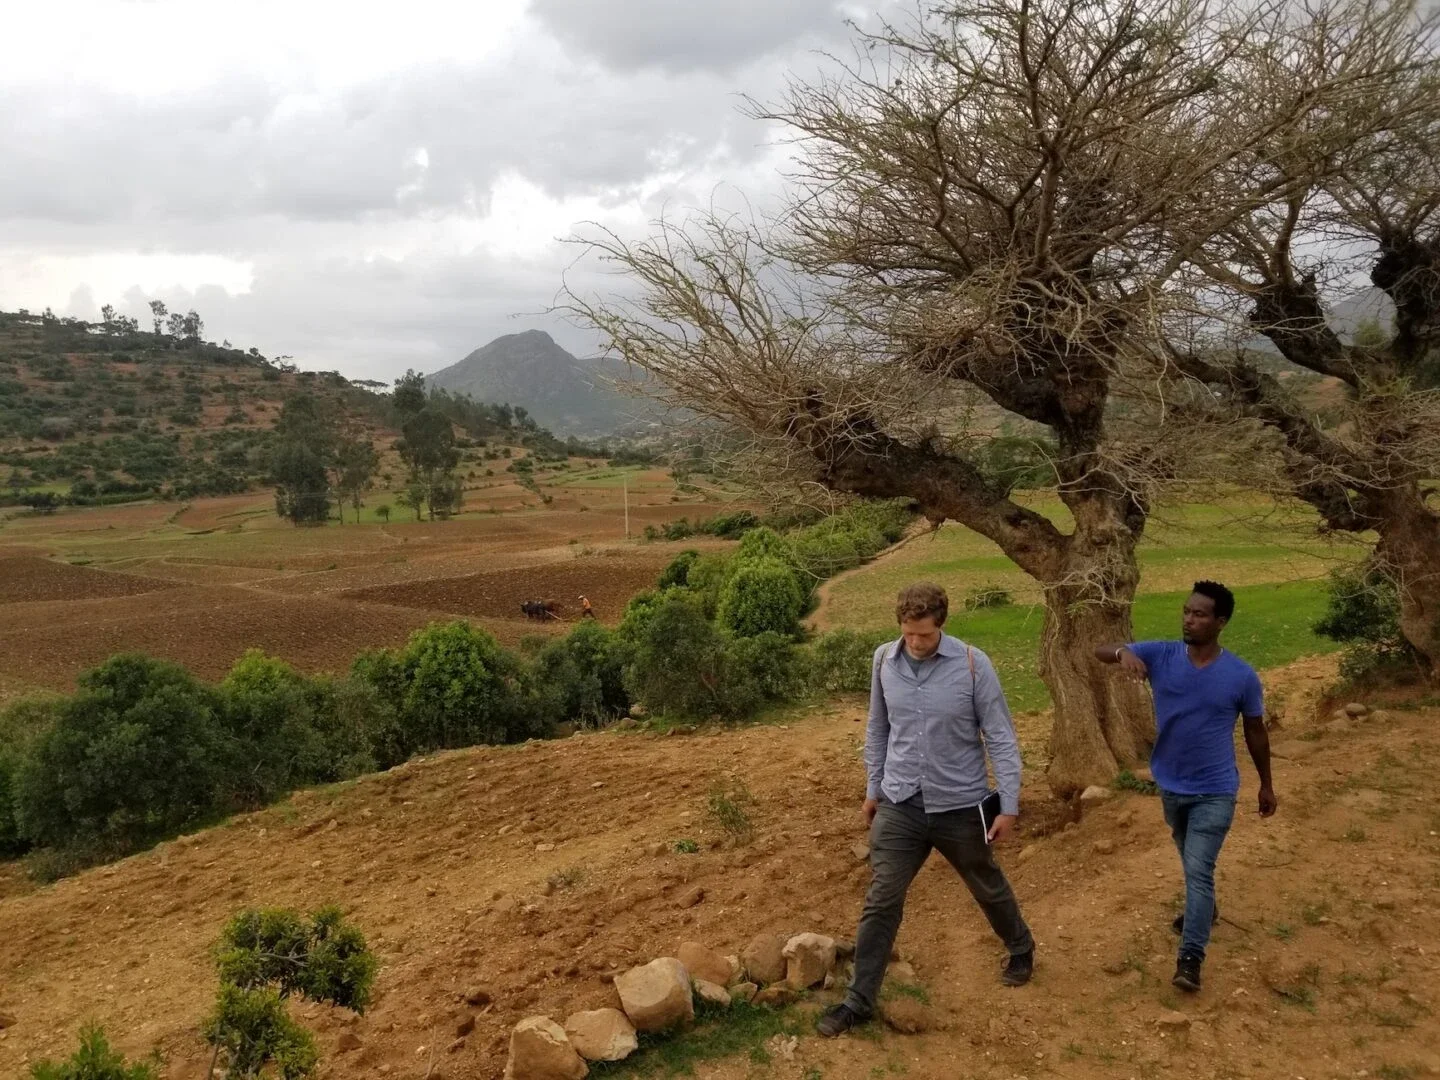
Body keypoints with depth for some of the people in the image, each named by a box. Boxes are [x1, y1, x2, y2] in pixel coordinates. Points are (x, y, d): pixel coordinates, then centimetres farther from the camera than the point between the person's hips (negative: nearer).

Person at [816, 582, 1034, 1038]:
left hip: (960, 806, -2)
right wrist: (873, 787, 13)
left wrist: (1009, 805, -10)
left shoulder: (972, 664, -16)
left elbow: (1000, 736, -10)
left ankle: (1021, 950, 49)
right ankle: (858, 1001, 13)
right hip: (899, 805, 2)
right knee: (880, 903, 1)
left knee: (989, 889, 20)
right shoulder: (884, 660, -6)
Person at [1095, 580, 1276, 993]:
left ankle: (1190, 957, -2)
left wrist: (1266, 785, 9)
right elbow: (1100, 651, -22)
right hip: (1171, 786, 4)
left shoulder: (1242, 676, -15)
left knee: (1199, 870, -10)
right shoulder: (1161, 656, -12)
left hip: (1215, 791, -3)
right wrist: (1124, 652, -46)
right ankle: (1204, 908, 52)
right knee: (1191, 862, 25)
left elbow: (1256, 731, 0)